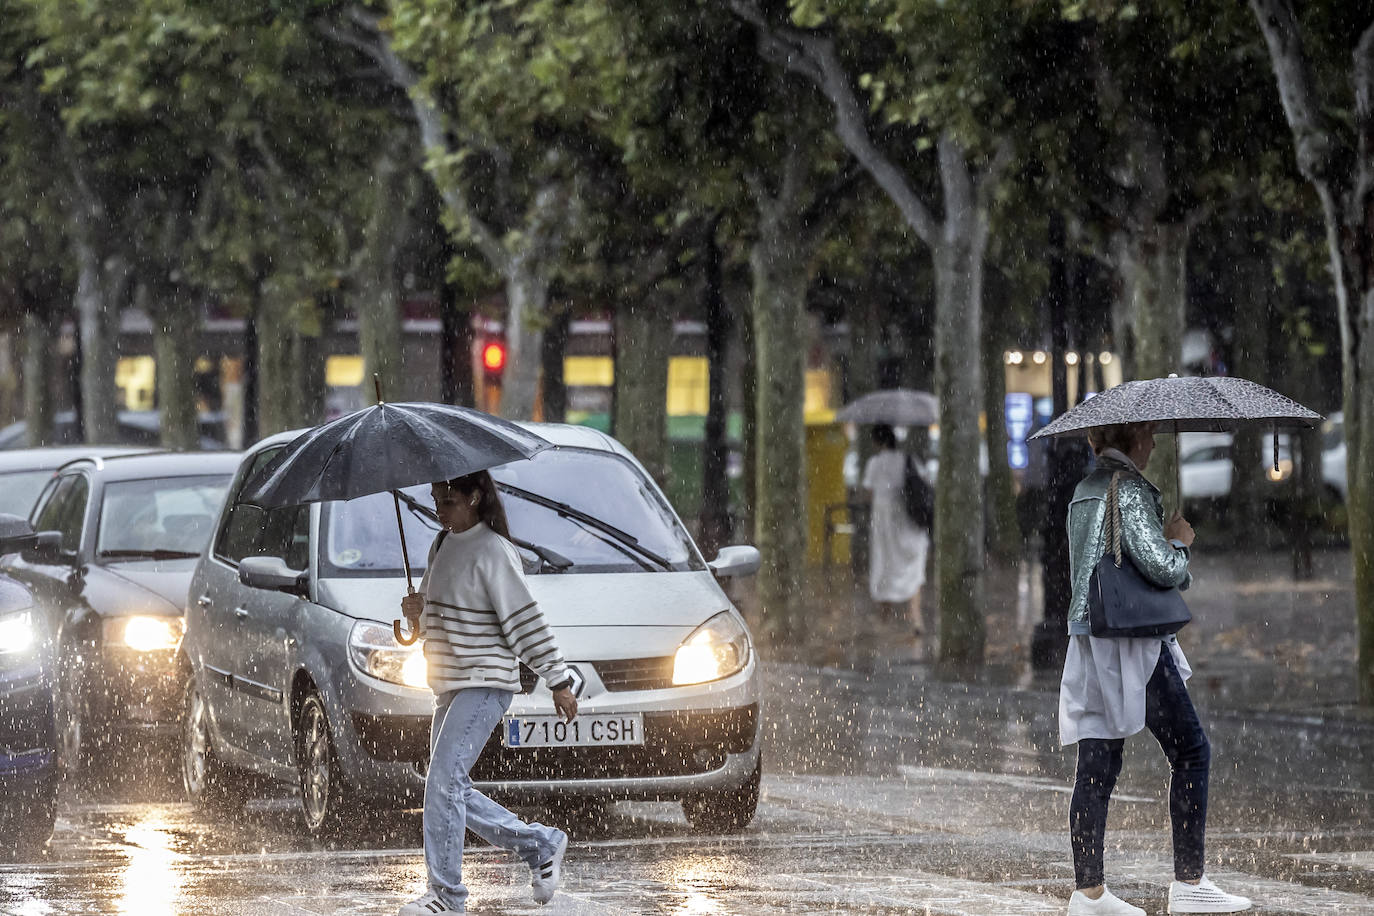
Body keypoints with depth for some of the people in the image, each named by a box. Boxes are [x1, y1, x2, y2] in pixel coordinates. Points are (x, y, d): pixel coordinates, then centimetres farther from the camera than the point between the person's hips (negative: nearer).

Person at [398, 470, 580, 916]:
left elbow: (526, 620, -14)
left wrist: (558, 681, -14)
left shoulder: (492, 552, -13)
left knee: (443, 782, -16)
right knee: (453, 791, 9)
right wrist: (417, 610, 2)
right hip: (449, 685, 9)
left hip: (485, 685, -9)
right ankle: (541, 844, 24)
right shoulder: (443, 544, 13)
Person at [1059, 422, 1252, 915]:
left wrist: (1168, 544, 15)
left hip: (1089, 643, 9)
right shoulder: (1130, 489, -11)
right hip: (1132, 643, -9)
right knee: (1190, 750, -1)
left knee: (1097, 764, 6)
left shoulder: (1084, 492, 16)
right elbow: (1160, 567, -18)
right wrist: (1179, 541, 2)